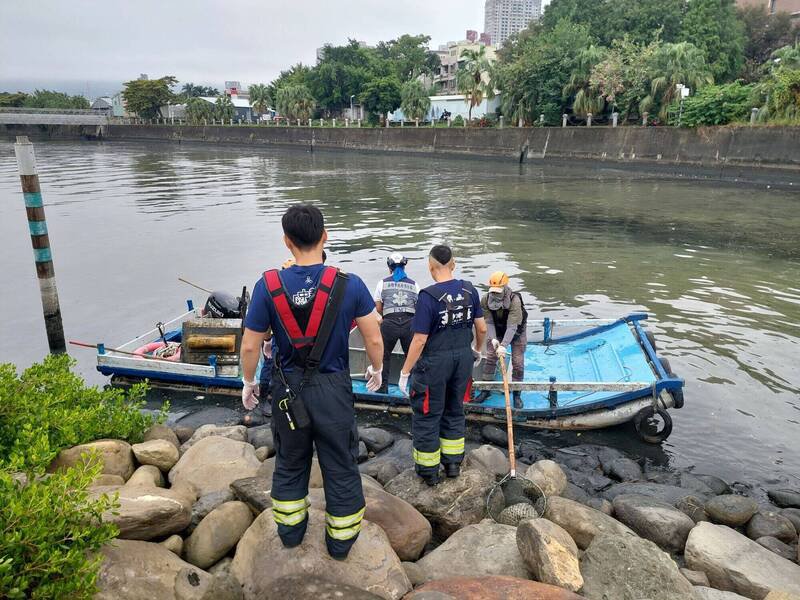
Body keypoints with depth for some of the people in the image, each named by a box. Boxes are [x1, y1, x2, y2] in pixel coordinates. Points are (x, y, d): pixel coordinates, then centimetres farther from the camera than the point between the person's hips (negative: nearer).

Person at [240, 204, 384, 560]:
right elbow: (374, 339, -9)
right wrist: (376, 369, 12)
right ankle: (341, 542, 34)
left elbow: (250, 345, -7)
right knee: (340, 467, 17)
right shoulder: (349, 285, -15)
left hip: (288, 390, 2)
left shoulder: (268, 285, -13)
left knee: (290, 463, 24)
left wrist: (248, 382, 11)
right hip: (333, 390, -1)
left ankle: (290, 531, 43)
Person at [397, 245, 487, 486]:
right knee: (455, 411, 21)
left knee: (427, 415, 11)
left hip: (435, 362, -5)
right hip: (463, 358, 6)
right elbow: (481, 328, 4)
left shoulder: (428, 296, -19)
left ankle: (428, 470, 22)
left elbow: (419, 340, -19)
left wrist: (405, 372, -11)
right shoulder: (470, 290, -2)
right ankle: (453, 463, 32)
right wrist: (477, 349, 24)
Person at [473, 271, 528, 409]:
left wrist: (503, 345, -47)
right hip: (497, 332, 3)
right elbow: (489, 322, -20)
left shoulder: (515, 300, -36)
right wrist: (493, 339, -35)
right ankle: (486, 389, 14)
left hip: (516, 332, -3)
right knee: (489, 358, 0)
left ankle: (517, 394, 11)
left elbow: (512, 326, -39)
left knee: (518, 363, -4)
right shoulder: (485, 300, -23)